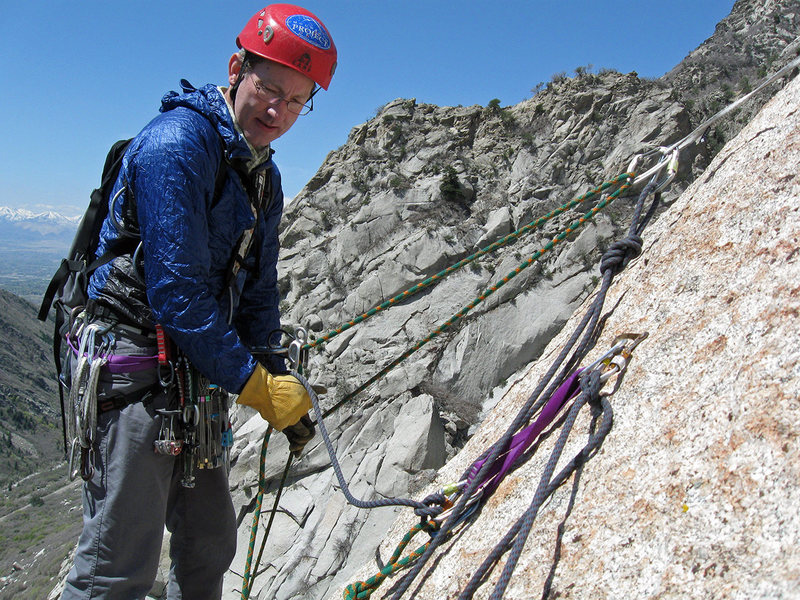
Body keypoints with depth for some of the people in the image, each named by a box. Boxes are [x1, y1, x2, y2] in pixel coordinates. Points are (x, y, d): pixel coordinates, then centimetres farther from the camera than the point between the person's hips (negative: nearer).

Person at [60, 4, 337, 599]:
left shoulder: (264, 176, 13)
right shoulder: (177, 143, -16)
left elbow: (257, 288, 17)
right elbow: (175, 290, -22)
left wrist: (279, 378, 8)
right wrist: (253, 382, -16)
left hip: (194, 371, 9)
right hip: (135, 370, -9)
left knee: (211, 541, 18)